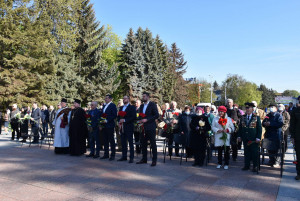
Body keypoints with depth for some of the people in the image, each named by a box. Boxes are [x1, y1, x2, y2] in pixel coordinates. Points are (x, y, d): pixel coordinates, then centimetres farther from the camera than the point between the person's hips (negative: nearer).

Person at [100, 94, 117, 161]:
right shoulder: (104, 105, 17)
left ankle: (112, 155, 5)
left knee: (111, 140, -2)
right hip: (104, 125, 8)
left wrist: (107, 120, -19)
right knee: (105, 140, 12)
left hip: (110, 125, -8)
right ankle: (106, 154, 20)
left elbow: (114, 115, -16)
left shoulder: (113, 105, -8)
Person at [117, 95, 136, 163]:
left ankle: (131, 157, 2)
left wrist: (125, 120, -16)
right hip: (122, 127, 6)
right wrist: (119, 121, 2)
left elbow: (134, 117, -11)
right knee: (123, 142, 10)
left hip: (129, 127, -6)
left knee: (130, 143, -2)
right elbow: (118, 116, 22)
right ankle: (124, 156, 18)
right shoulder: (121, 107, 18)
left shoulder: (132, 107, -2)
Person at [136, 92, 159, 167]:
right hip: (143, 127, 7)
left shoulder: (152, 105, -4)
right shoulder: (142, 106, 16)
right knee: (143, 144, 10)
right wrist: (140, 120, 2)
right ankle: (144, 159, 21)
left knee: (153, 144, -1)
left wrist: (147, 119, -16)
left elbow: (157, 115, -11)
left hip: (151, 127, -7)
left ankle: (154, 160, 6)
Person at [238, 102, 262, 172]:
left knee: (254, 153, 3)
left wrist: (258, 137, -11)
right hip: (245, 138, 4)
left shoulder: (257, 117, -3)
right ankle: (246, 165, 19)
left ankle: (255, 166, 13)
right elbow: (240, 127, 12)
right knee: (246, 153, 10)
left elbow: (259, 128, -4)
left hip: (253, 139, -3)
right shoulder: (243, 117, 8)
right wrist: (239, 136, 6)